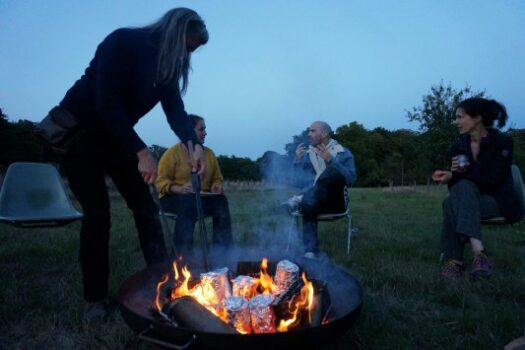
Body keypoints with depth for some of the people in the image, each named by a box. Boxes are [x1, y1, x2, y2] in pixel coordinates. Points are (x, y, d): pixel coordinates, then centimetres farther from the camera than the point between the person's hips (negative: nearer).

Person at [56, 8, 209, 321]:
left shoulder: (168, 64, 1)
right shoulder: (122, 42, -22)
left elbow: (175, 110, -8)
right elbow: (107, 104, -29)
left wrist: (195, 145, -26)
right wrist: (142, 152, -32)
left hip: (116, 137, 7)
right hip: (77, 131, -7)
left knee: (145, 206, 0)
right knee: (98, 213, -11)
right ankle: (95, 297, 4)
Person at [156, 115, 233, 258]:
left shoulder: (209, 153, 10)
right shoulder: (173, 152, -5)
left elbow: (217, 178, 17)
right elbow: (161, 182, -7)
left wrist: (216, 187, -7)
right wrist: (179, 189, -26)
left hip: (202, 197, 4)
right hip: (174, 197, -4)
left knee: (221, 201, -27)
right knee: (189, 202, -39)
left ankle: (222, 250, -25)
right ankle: (184, 253, -35)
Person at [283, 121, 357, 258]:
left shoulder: (343, 153, 3)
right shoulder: (307, 154, 14)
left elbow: (351, 179, -12)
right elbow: (297, 181, 5)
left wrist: (330, 160, -20)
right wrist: (297, 160, -8)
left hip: (333, 201, -2)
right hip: (314, 200, 3)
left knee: (334, 171, -30)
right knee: (308, 205, -35)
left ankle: (301, 199, -35)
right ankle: (310, 251, -39)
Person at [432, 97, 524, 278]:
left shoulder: (502, 142, -10)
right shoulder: (459, 146, 5)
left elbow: (492, 179, -18)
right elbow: (456, 181, 6)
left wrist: (455, 176, -20)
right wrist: (452, 173, -18)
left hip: (498, 200, -5)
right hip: (469, 197, 5)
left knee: (452, 204, -32)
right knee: (462, 187, -33)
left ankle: (456, 259, -34)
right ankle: (478, 251, -39)